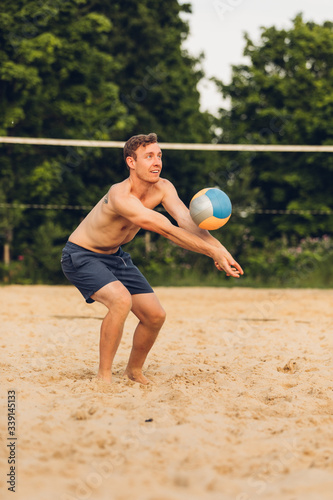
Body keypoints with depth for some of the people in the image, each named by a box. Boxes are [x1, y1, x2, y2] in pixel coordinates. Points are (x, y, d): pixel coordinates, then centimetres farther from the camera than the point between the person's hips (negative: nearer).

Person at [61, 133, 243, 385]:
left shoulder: (162, 188, -11)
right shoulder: (120, 196, -35)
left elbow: (187, 221, -27)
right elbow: (168, 231, -40)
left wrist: (220, 248, -44)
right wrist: (213, 251, -43)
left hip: (115, 255, 8)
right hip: (80, 256, -8)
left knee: (155, 316, 3)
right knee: (121, 300, -32)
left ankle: (134, 371, 28)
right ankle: (104, 375, -19)